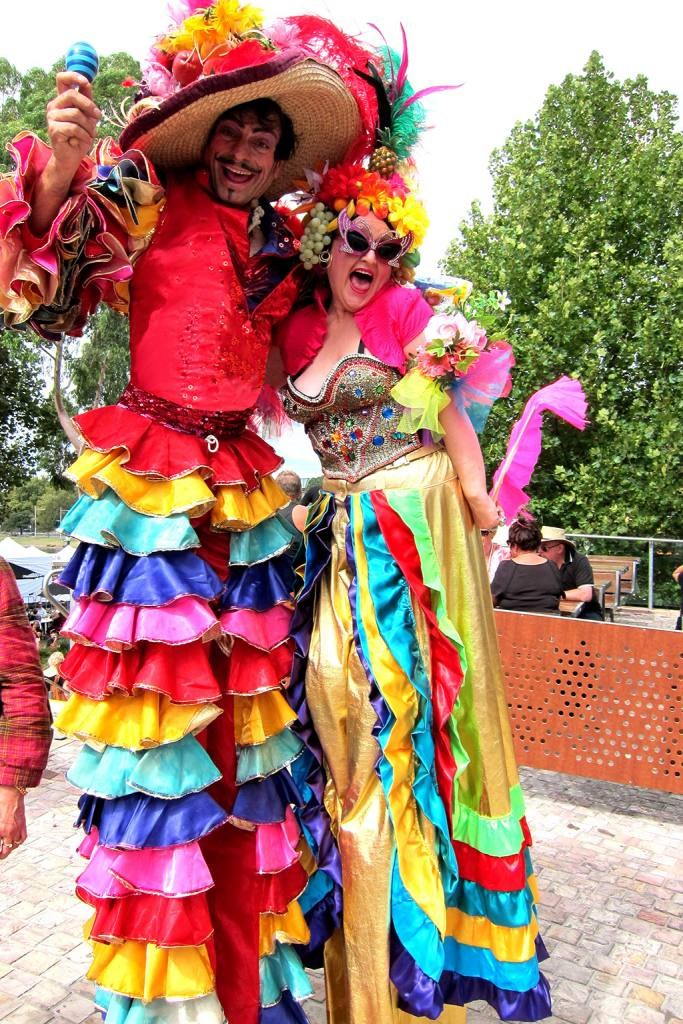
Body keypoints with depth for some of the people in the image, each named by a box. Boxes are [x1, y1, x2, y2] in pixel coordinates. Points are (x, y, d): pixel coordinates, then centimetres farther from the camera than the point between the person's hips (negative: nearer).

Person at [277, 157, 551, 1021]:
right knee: (343, 705, 5)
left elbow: (451, 408, -4)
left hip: (412, 527, -4)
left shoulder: (407, 313, 2)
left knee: (405, 697, -2)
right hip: (336, 543, 4)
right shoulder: (296, 332, 13)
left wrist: (474, 496, -13)